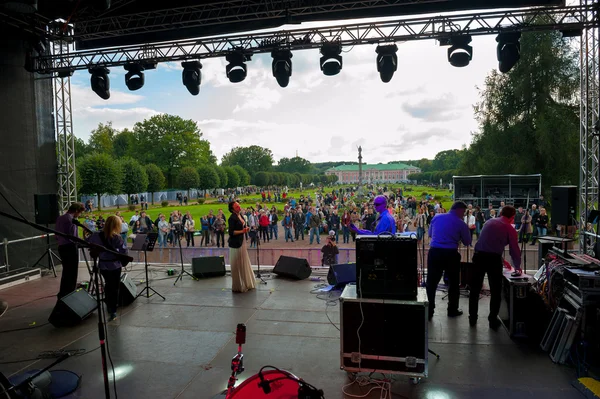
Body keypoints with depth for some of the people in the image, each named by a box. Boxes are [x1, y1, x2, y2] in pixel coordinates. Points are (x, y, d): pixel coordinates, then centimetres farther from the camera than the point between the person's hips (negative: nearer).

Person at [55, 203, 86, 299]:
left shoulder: (59, 218, 11)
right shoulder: (71, 219, -16)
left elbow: (56, 235, 16)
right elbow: (73, 237, -20)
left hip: (61, 247, 9)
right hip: (70, 248, -9)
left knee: (66, 272, 19)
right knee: (72, 273, 1)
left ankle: (62, 295, 27)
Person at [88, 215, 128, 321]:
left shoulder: (97, 235, -6)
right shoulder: (116, 237, -19)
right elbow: (124, 251, -20)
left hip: (102, 265, 5)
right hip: (114, 266, -4)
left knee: (108, 285, 24)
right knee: (114, 288, 7)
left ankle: (108, 306, 39)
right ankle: (113, 311, 8)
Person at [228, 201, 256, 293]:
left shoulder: (240, 216, 10)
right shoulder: (232, 218, -16)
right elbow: (231, 232, -18)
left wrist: (246, 228, 3)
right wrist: (242, 231, -23)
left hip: (242, 241, 9)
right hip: (235, 243, -9)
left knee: (244, 264, 16)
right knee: (237, 265, 0)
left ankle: (246, 284, 28)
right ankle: (238, 286, 10)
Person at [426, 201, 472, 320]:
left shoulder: (436, 217, 7)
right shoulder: (461, 224, -3)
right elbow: (467, 242, 5)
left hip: (434, 252, 3)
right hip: (451, 254, -2)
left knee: (431, 283, 7)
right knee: (454, 283, 16)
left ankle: (429, 311, 9)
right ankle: (452, 310, 26)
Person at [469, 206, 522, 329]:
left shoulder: (489, 222, 18)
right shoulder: (510, 228, 3)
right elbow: (514, 249, 6)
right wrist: (517, 266, 24)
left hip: (479, 256, 4)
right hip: (494, 259, -4)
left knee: (475, 289, 12)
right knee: (496, 291, 12)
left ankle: (472, 318, 21)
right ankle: (493, 321, 18)